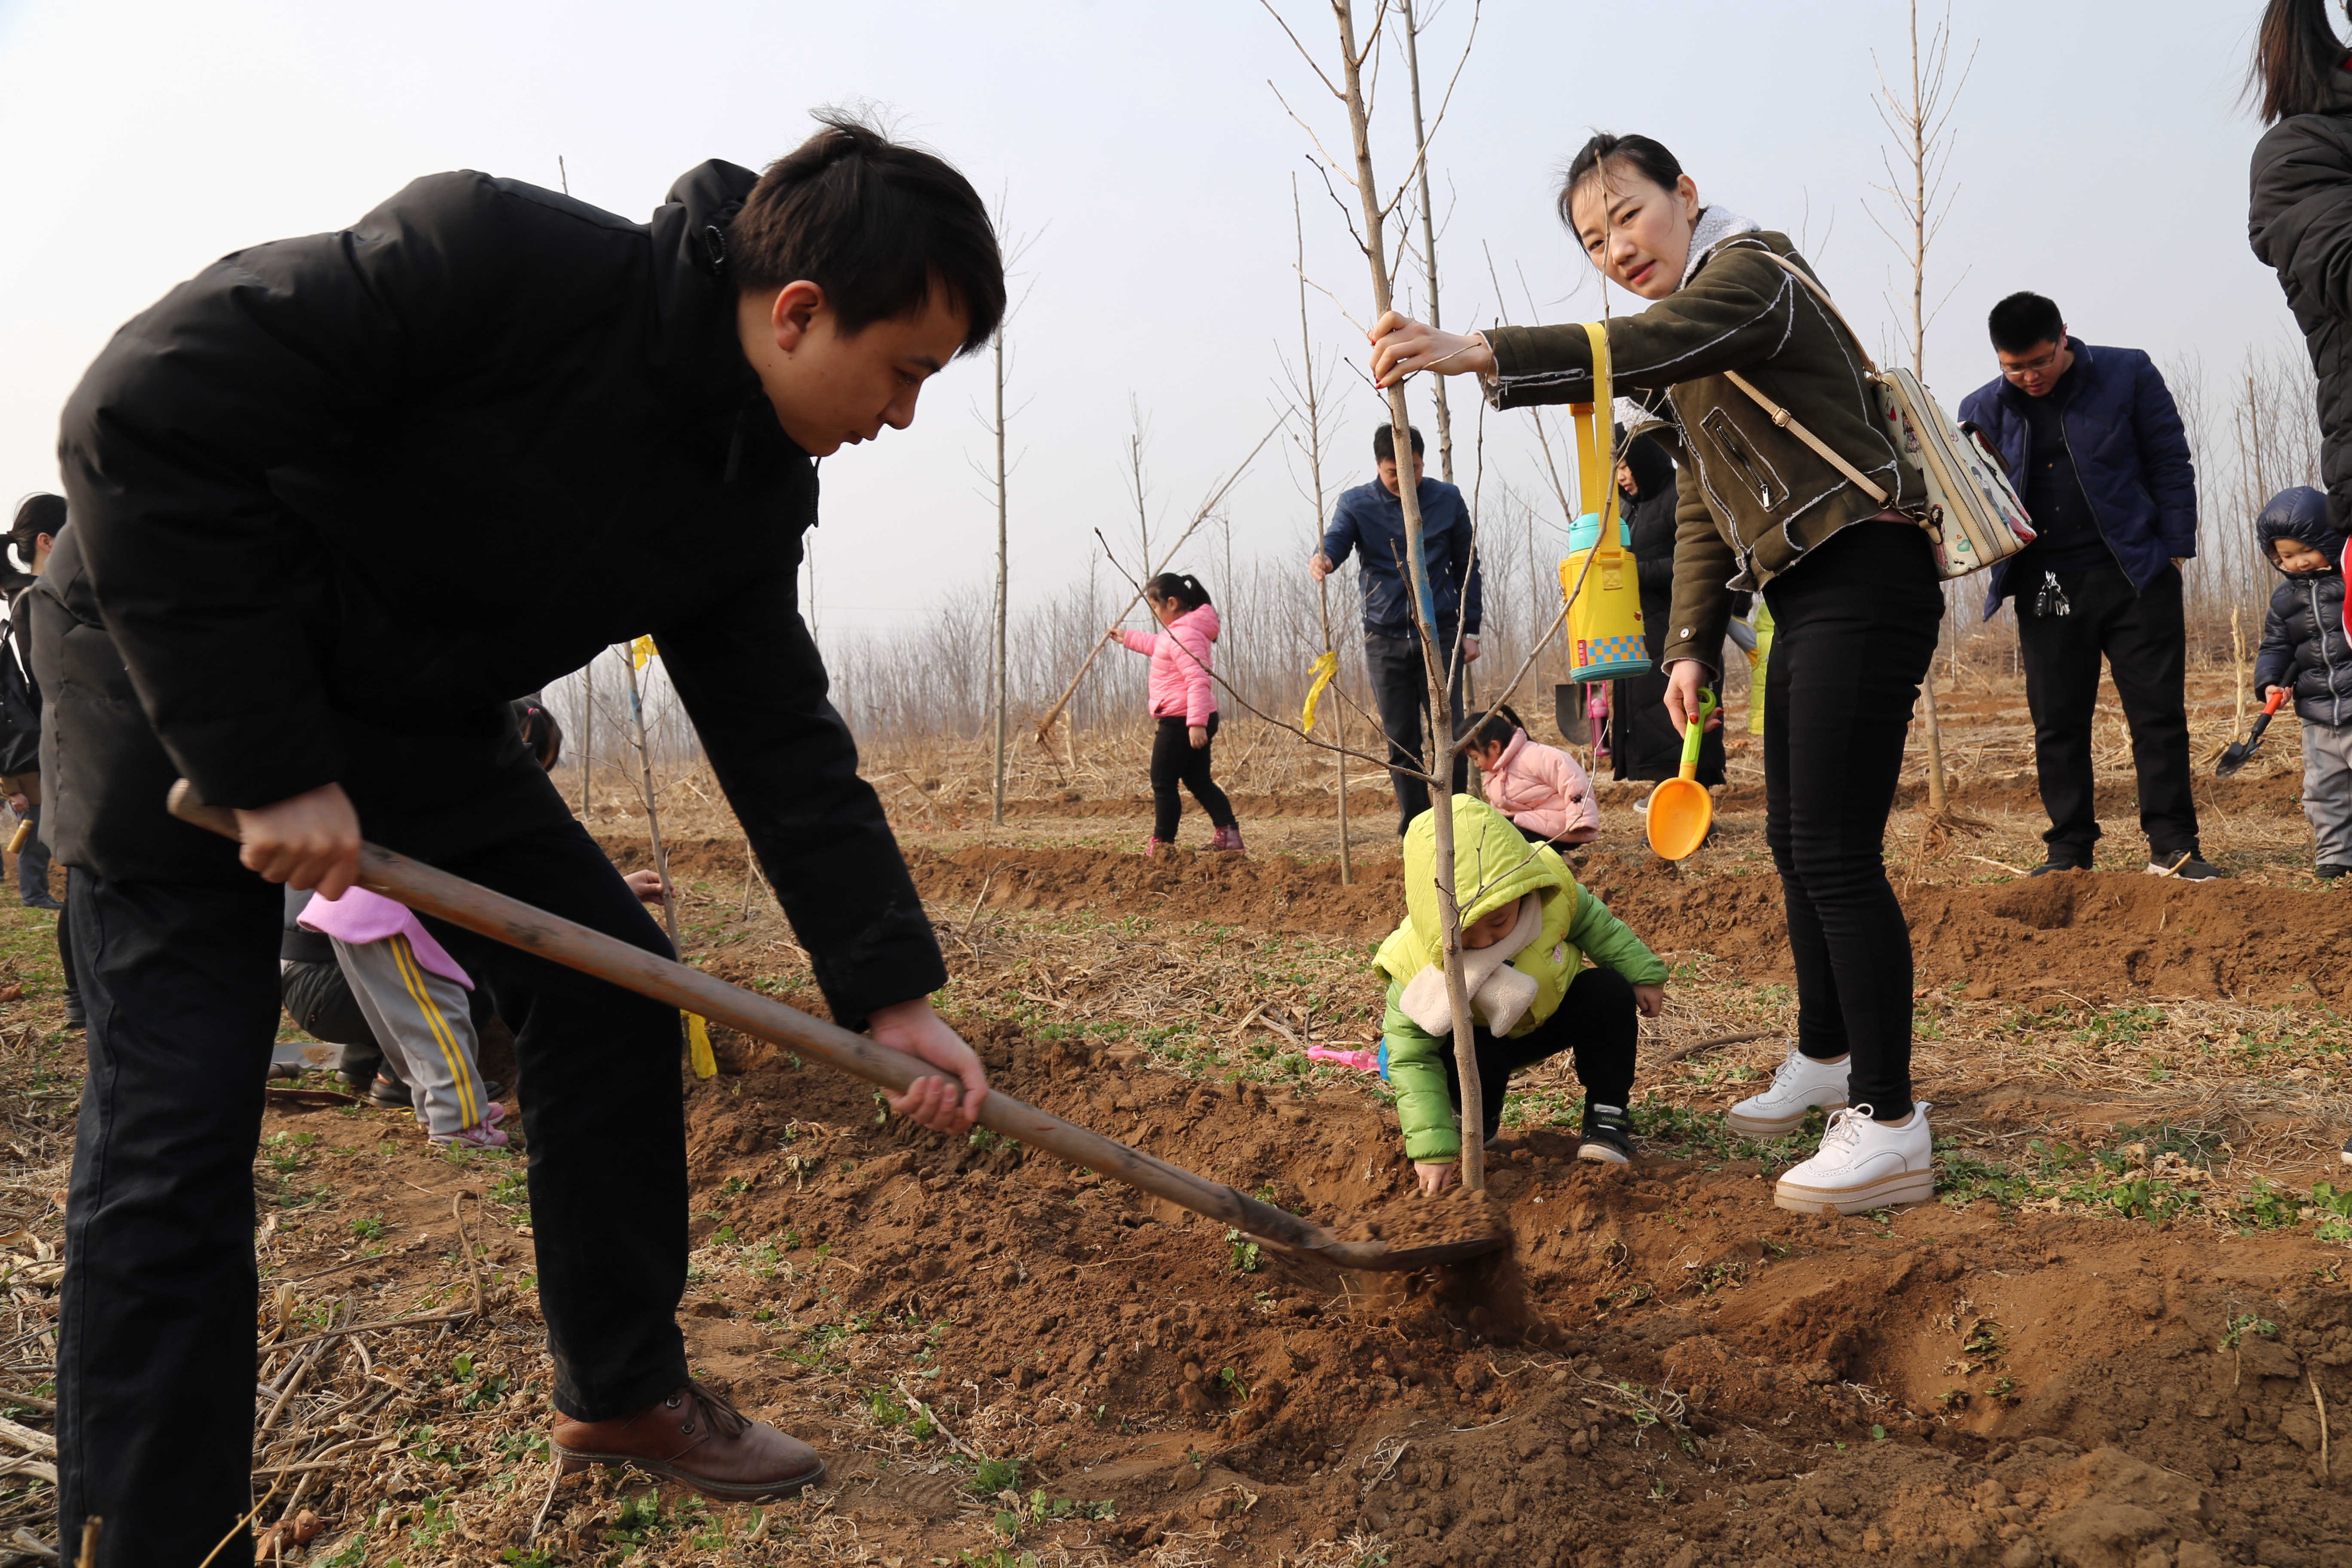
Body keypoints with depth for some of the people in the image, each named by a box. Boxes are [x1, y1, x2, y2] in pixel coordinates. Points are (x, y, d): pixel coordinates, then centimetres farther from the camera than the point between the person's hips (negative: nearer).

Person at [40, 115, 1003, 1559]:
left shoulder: (756, 497, -7)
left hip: (418, 722, 7)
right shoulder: (490, 258, -29)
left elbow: (784, 739, 0)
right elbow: (142, 423, -29)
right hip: (177, 674, -7)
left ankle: (624, 1394, 20)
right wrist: (265, 761, -29)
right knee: (177, 1131, -9)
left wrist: (894, 994, -6)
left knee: (616, 1002, 4)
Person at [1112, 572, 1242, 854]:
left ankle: (1162, 842, 6)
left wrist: (1196, 722, -33)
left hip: (1180, 722, -11)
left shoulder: (1184, 636, -20)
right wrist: (1127, 638, 48)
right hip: (1192, 721, 11)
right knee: (1198, 780, 14)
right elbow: (1156, 645, 39)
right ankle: (1228, 833, 9)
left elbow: (1198, 681, -28)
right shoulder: (1176, 633, 14)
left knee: (1163, 783, 0)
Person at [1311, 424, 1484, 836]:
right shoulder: (1357, 504, 3)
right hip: (1385, 638, 0)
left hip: (1440, 634, 0)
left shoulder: (1447, 500, 6)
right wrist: (1322, 560, -40)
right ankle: (1414, 825, 13)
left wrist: (1470, 630, 9)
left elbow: (1467, 567, 12)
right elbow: (1337, 540, -16)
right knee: (1400, 740, 4)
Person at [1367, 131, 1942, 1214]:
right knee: (1793, 842, 17)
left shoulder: (1748, 271, -10)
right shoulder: (1691, 328, 21)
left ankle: (1892, 1128, -9)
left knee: (1835, 852, -14)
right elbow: (1701, 511, 20)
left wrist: (1475, 353, -45)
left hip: (1864, 578, -10)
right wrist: (1691, 643, 9)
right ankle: (1827, 1058, 34)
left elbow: (1641, 347, -33)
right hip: (1807, 598, 10)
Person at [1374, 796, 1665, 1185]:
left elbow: (1591, 922, -6)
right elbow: (1412, 1059, -31)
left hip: (1555, 1011, 3)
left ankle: (1607, 1115, -8)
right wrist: (1432, 1149, -35)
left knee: (1610, 993, -24)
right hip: (1487, 1039, -3)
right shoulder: (1416, 963, -37)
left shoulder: (1551, 890, -32)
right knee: (1462, 1056, -35)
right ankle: (1476, 1118, 1)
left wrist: (1643, 975, -2)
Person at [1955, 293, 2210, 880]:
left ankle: (2172, 846, 7)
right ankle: (2070, 850, 12)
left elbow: (2170, 464, 3)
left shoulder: (2128, 375, 0)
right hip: (2046, 587, 2)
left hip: (2136, 576, -1)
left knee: (2159, 712, -1)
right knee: (2057, 723, 3)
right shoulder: (1983, 410, 4)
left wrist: (2175, 551, -3)